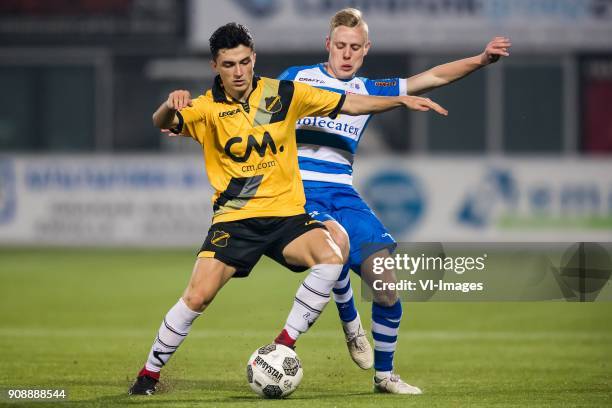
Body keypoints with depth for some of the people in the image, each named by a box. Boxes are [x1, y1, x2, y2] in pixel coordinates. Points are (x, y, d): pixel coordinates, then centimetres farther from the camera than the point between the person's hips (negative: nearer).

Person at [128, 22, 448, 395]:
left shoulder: (283, 94, 1)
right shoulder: (207, 108, -4)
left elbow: (349, 104, 7)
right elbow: (162, 123, -22)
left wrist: (401, 100, -1)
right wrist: (171, 105, -45)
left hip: (286, 214, 2)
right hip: (234, 219, -1)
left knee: (330, 259, -26)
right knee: (198, 297, -14)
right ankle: (150, 372, 6)